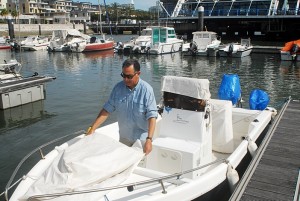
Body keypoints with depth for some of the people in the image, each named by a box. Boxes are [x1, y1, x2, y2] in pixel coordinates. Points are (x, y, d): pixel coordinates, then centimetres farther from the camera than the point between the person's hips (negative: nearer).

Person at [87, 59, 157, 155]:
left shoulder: (146, 89, -17)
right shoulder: (118, 88, -5)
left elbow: (151, 116, -21)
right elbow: (107, 109, -2)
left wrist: (149, 139, -30)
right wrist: (92, 128, -9)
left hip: (141, 138, -4)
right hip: (124, 137, 4)